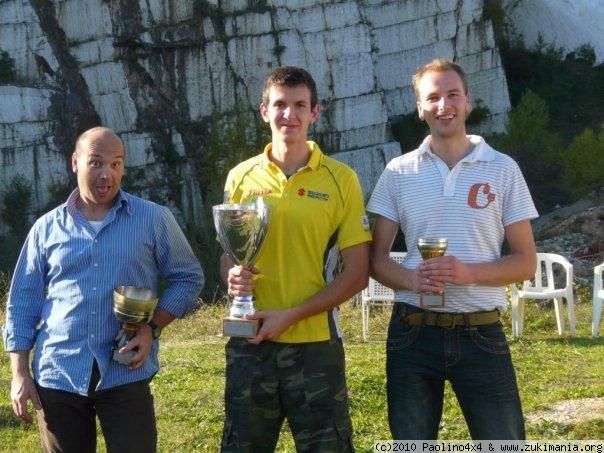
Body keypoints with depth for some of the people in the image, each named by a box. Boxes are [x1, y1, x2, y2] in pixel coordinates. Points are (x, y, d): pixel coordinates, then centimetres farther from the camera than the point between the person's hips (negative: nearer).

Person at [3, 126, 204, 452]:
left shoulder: (154, 219, 3)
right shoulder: (47, 228, 7)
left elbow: (188, 277, 8)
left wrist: (153, 327, -7)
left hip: (126, 375, -1)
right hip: (57, 376, 2)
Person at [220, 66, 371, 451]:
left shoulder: (340, 179, -3)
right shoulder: (241, 178, 4)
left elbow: (357, 274, -5)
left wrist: (290, 316, -14)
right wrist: (233, 276, -10)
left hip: (315, 344, -2)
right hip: (251, 341, 2)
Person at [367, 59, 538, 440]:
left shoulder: (502, 169, 0)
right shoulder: (398, 172, 3)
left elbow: (526, 262, 1)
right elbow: (377, 258, 5)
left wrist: (470, 272, -17)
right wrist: (412, 280, -17)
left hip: (481, 333, -1)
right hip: (413, 333, 1)